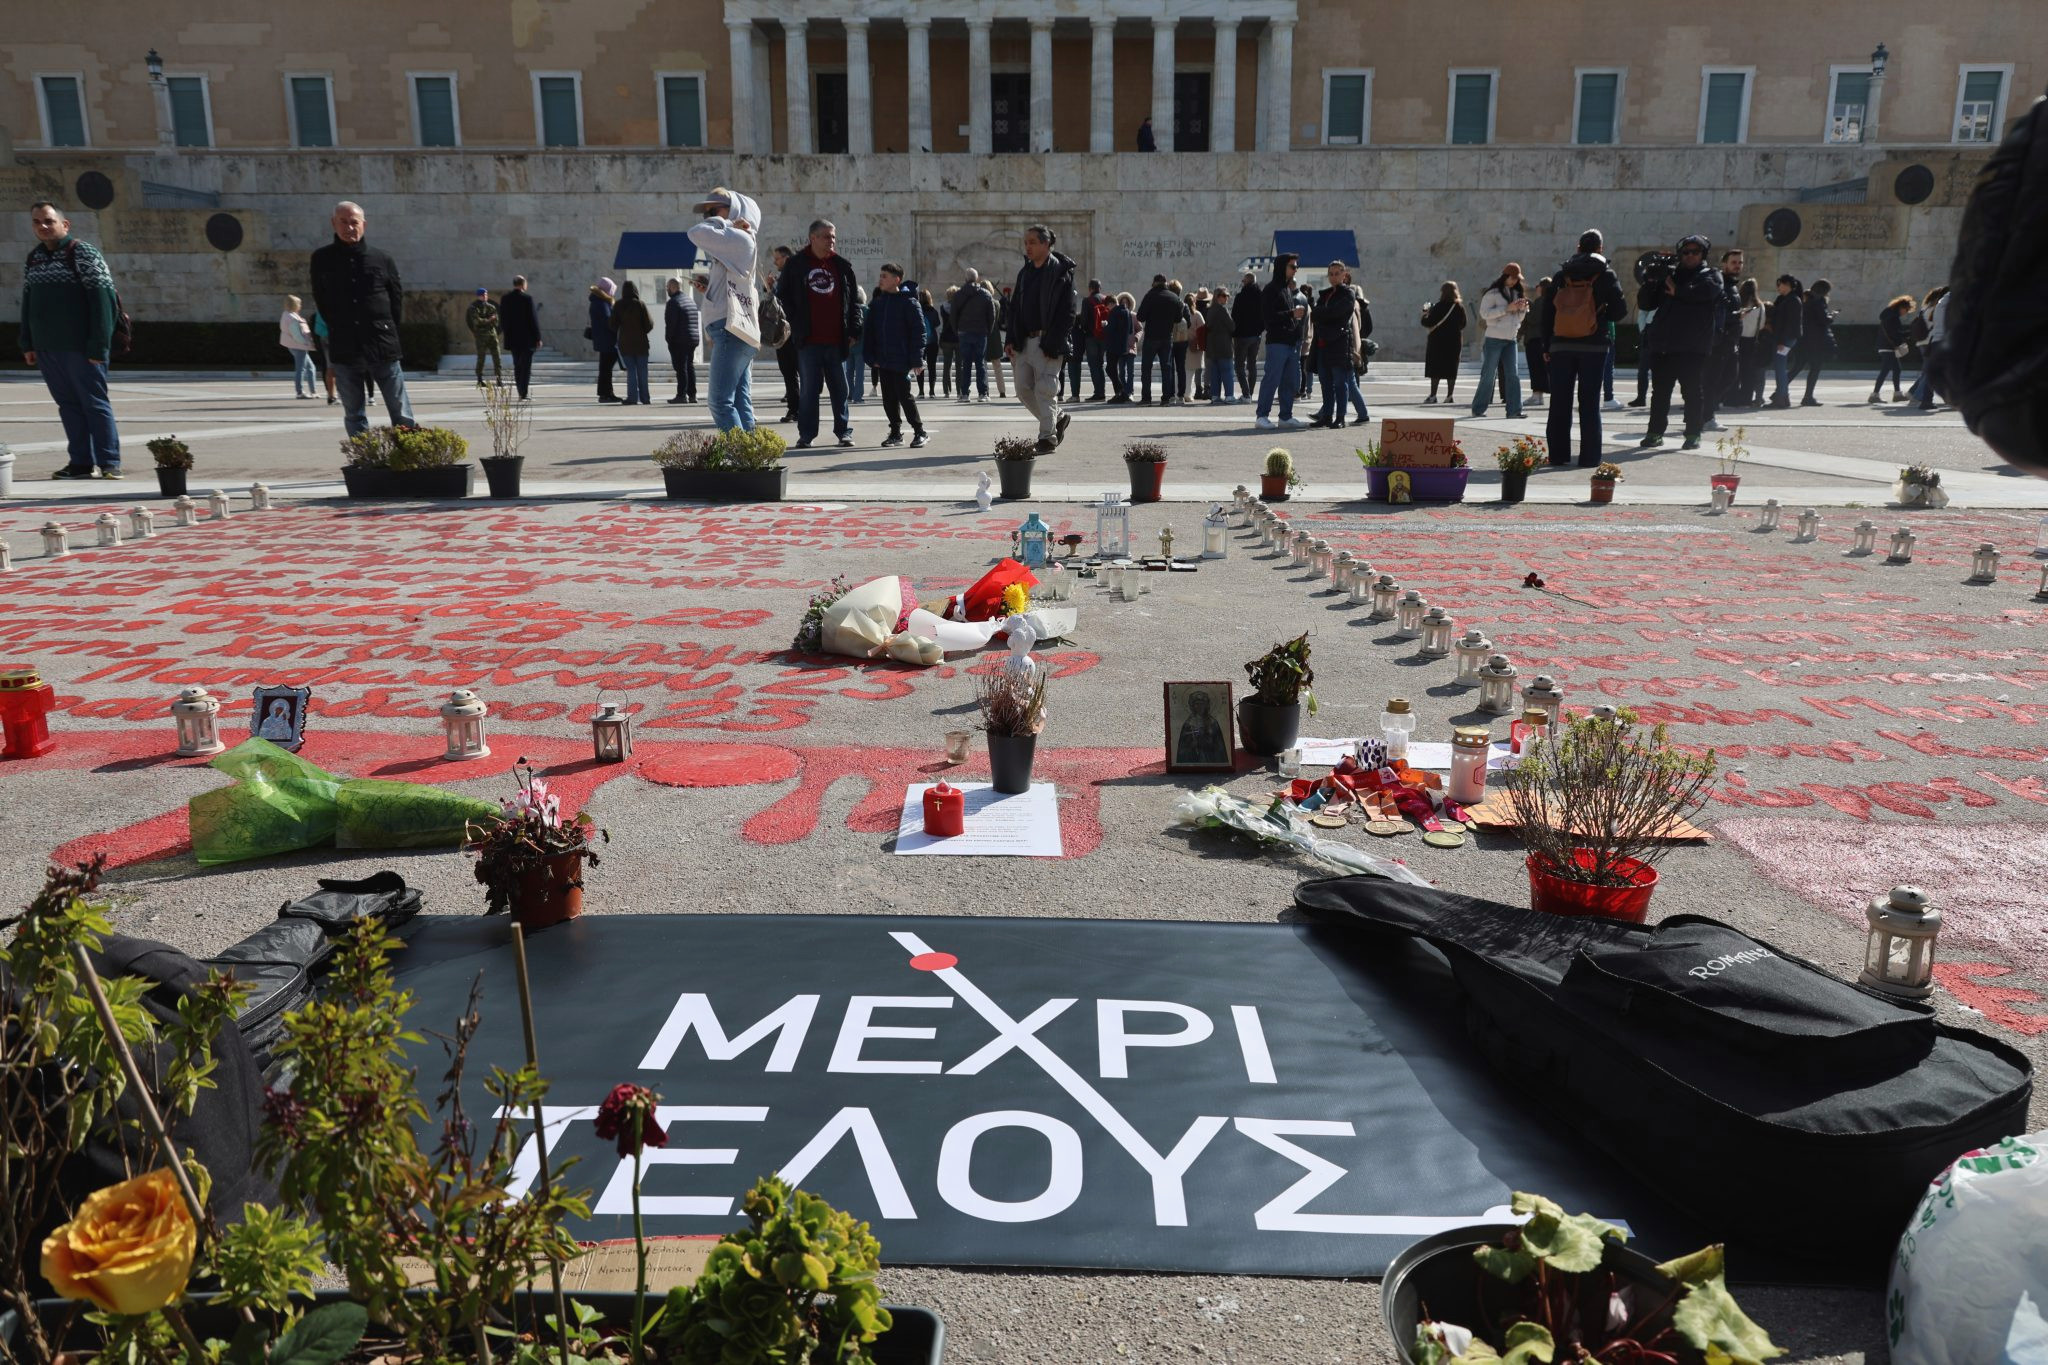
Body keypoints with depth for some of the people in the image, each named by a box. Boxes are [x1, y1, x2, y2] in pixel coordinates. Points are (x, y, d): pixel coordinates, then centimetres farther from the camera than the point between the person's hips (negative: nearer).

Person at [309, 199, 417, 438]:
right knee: (353, 415, 6)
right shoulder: (322, 259, 7)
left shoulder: (382, 260, 4)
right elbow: (321, 301, 15)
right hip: (344, 350, 2)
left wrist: (389, 331, 6)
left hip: (382, 347, -1)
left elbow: (397, 298, 10)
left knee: (401, 414, -3)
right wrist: (338, 328, 10)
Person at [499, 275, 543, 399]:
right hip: (527, 338, -5)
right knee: (526, 366, -2)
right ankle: (524, 393, -8)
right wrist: (538, 338, -7)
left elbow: (502, 319, 8)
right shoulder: (528, 299, -11)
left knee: (517, 366, 13)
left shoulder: (504, 298, 4)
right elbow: (534, 319, -11)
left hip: (512, 338, 5)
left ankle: (521, 393, 15)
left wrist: (507, 333, 18)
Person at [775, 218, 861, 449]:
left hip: (837, 340, 2)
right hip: (808, 341, -2)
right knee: (808, 389, 1)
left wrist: (853, 330, 3)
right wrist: (796, 324, 0)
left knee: (840, 388, 8)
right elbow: (782, 296, 9)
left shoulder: (843, 265, 9)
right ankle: (806, 435, 7)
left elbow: (855, 300, 11)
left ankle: (844, 431, 16)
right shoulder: (796, 264, 3)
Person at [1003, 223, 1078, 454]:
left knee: (1044, 389, -6)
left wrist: (1053, 343, -17)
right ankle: (1057, 418, 27)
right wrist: (1010, 340, 6)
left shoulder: (1061, 272, -7)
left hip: (1047, 342, -7)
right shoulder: (1024, 272, 14)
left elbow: (1068, 311, -11)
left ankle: (1048, 437, 4)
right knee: (1023, 389, 8)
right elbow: (1014, 308, 17)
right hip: (1025, 341, 7)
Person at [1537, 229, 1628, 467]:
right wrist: (1602, 315, 16)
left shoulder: (1561, 274, 6)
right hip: (1594, 346, -2)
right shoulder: (1605, 274, -1)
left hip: (1561, 346, 2)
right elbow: (1620, 310, -5)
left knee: (1559, 402, 7)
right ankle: (1589, 457, 1)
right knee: (1589, 403, 1)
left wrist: (1546, 347, 8)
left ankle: (1558, 454, 7)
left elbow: (1545, 312, 4)